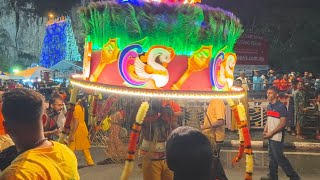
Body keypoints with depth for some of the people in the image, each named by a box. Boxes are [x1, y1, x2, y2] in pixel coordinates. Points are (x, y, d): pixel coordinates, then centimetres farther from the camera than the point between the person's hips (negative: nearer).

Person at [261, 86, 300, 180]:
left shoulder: (281, 106, -15)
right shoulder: (269, 106, 9)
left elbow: (283, 123, -18)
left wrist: (271, 133, -19)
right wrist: (265, 130, 3)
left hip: (277, 136, -8)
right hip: (271, 136, 8)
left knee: (278, 157, -4)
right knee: (272, 156, 14)